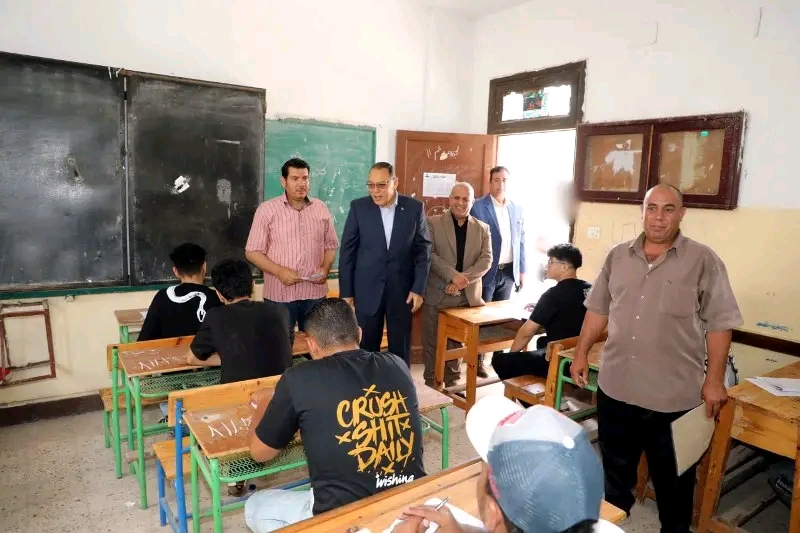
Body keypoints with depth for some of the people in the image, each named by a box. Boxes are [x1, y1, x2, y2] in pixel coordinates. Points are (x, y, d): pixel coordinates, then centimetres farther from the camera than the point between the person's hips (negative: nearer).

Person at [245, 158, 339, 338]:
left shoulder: (321, 208, 7)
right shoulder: (267, 209, -2)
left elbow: (331, 245, 13)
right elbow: (253, 252, -2)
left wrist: (325, 268, -7)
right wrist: (279, 271, -16)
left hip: (314, 292, 3)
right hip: (279, 294, -2)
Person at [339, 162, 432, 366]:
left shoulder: (414, 208, -2)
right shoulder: (358, 207, -3)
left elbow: (423, 250, 2)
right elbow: (347, 251, 0)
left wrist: (418, 288, -3)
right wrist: (346, 292, -1)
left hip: (402, 289, 1)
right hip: (367, 290, 0)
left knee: (401, 348, 11)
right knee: (366, 347, 8)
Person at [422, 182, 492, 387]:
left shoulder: (482, 228, 10)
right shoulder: (433, 223, 1)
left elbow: (486, 259, 0)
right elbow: (429, 254, -9)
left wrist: (463, 279, -15)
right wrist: (453, 275, -20)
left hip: (467, 296, 2)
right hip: (437, 294, -2)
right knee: (433, 343, 6)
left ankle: (452, 382, 26)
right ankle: (431, 384, 20)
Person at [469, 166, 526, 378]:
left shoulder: (517, 209, 8)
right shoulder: (478, 207, -8)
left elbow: (521, 241, 12)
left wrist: (522, 270, 10)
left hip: (509, 271, 5)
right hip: (487, 271, -5)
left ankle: (499, 355, 26)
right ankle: (478, 360, 14)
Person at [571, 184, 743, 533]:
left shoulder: (703, 261, -7)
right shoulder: (618, 256, 4)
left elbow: (719, 324, -7)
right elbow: (598, 309, 10)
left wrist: (715, 379, -9)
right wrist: (582, 353, 8)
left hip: (674, 395, -3)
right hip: (615, 387, 4)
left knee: (673, 478, 15)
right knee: (615, 468, 21)